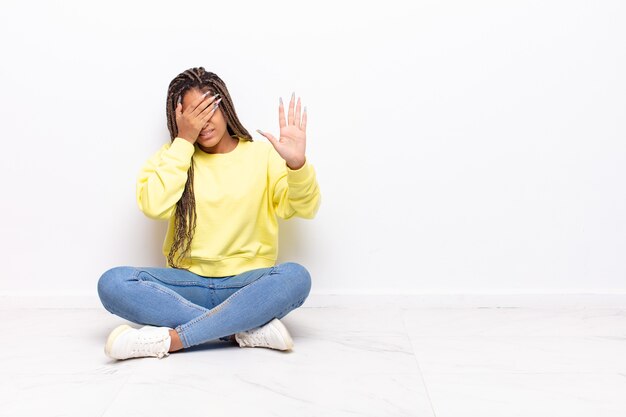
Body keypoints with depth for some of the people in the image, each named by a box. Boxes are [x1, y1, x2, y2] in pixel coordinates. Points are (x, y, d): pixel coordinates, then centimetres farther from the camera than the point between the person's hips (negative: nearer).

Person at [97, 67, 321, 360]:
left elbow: (305, 208, -7)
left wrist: (297, 164, -27)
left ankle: (169, 339, -31)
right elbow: (153, 207, -10)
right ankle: (248, 330, -27)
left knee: (295, 277, -33)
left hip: (246, 285, -1)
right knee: (112, 283, -24)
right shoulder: (174, 156, 9)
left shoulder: (262, 155, 5)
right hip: (188, 283, 2)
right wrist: (183, 140, -10)